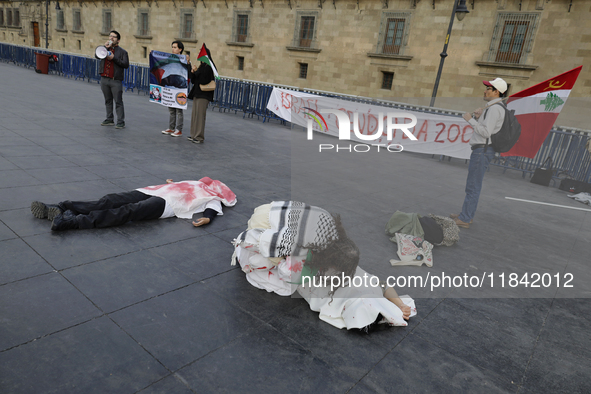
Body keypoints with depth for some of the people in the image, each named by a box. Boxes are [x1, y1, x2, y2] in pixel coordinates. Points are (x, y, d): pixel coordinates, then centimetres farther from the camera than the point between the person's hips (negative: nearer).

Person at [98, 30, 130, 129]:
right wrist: (105, 47, -9)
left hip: (116, 81, -5)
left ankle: (121, 122, -3)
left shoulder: (122, 51, 3)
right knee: (108, 101, 12)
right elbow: (97, 55, -1)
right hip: (104, 79, 5)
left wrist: (114, 58, -15)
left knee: (118, 102, -6)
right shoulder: (105, 48, 15)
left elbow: (126, 65, -9)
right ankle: (109, 120, 21)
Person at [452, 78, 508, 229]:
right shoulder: (493, 107, 19)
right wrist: (477, 115, 2)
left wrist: (470, 119, -14)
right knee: (472, 184, 16)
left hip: (482, 150, -11)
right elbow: (482, 127, 20)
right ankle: (467, 214, 24)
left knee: (473, 186, -8)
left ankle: (464, 219, -5)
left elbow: (486, 132, -21)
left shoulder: (494, 108, -14)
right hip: (482, 149, 11)